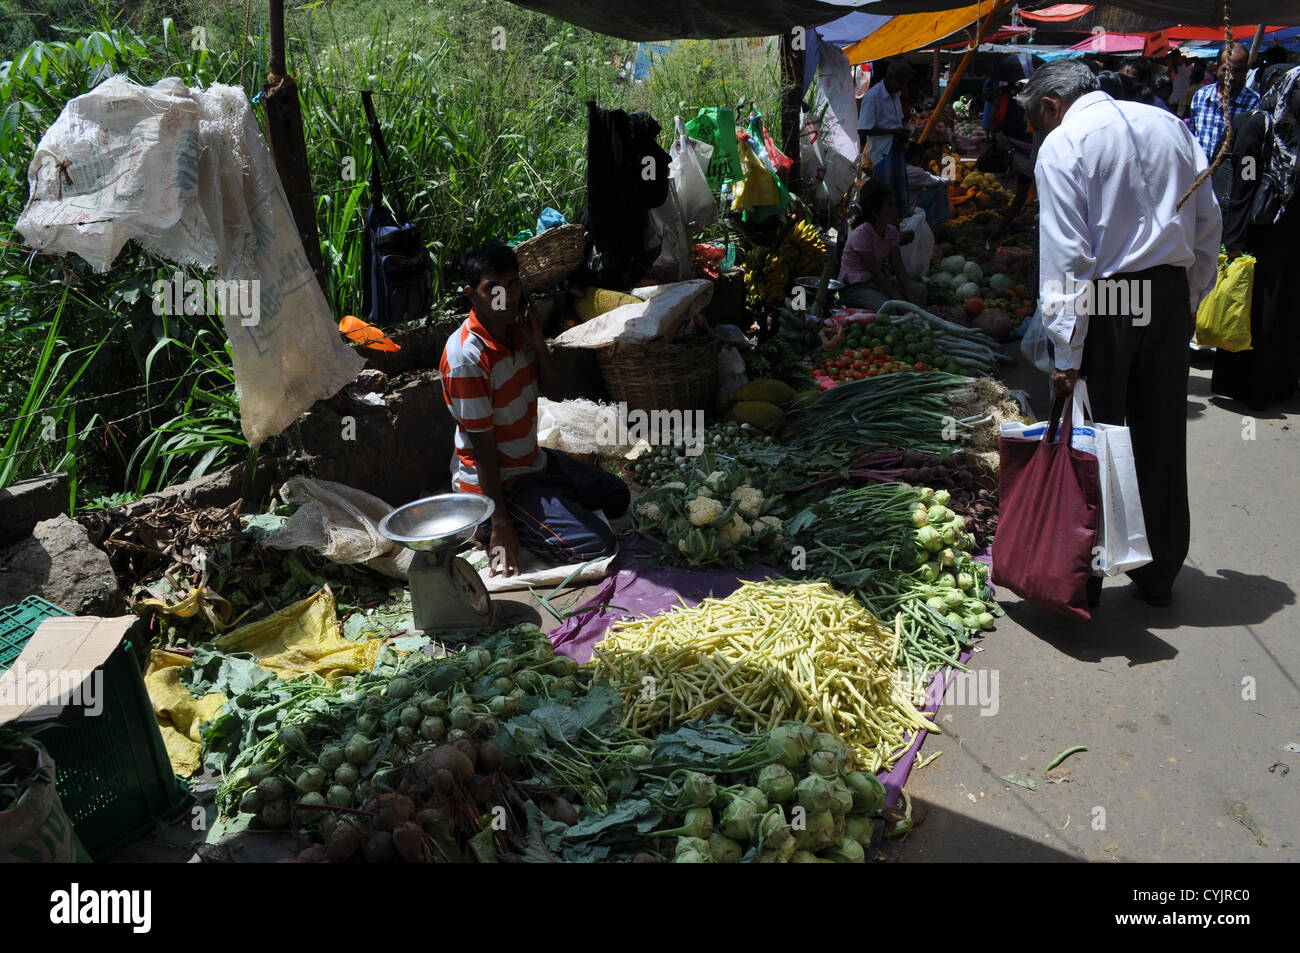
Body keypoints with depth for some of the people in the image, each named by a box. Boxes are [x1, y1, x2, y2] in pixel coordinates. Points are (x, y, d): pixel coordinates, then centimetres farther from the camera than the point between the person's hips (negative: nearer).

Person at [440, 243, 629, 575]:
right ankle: (487, 525, -3)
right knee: (597, 544, -17)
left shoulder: (518, 329, -1)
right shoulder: (466, 357, -26)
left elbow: (555, 394, 4)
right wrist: (500, 525, -22)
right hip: (495, 479, -9)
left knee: (617, 498, 20)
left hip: (534, 459, 9)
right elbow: (482, 443, -25)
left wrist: (538, 344, -14)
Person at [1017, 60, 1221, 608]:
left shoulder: (1062, 144, -7)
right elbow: (1208, 227, 13)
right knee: (1163, 439, 14)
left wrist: (1065, 352, -15)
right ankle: (1159, 574, 28)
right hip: (1170, 296, 6)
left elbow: (1066, 256, -15)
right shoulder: (1169, 125, 12)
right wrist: (1189, 305, 19)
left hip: (1103, 303, -6)